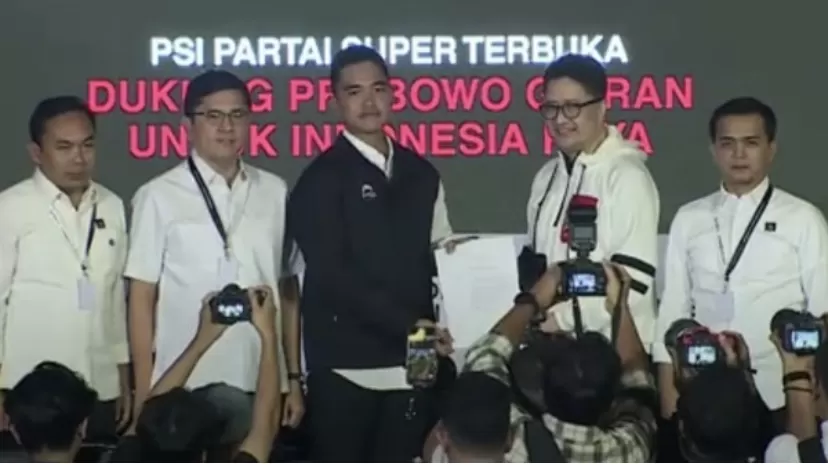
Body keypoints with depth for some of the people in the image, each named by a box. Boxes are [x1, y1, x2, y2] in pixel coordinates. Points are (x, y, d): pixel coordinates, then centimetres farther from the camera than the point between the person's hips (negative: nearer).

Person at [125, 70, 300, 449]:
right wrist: (145, 393, -4)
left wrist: (293, 377, 7)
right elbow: (142, 298, -1)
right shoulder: (159, 197, -2)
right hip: (186, 387, -3)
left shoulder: (274, 192, 6)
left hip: (262, 383, 3)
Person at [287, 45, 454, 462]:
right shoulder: (322, 179, -4)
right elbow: (333, 275, -13)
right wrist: (407, 324, -18)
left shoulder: (420, 174, 12)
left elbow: (440, 258, 14)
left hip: (412, 365, 5)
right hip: (347, 368, -4)